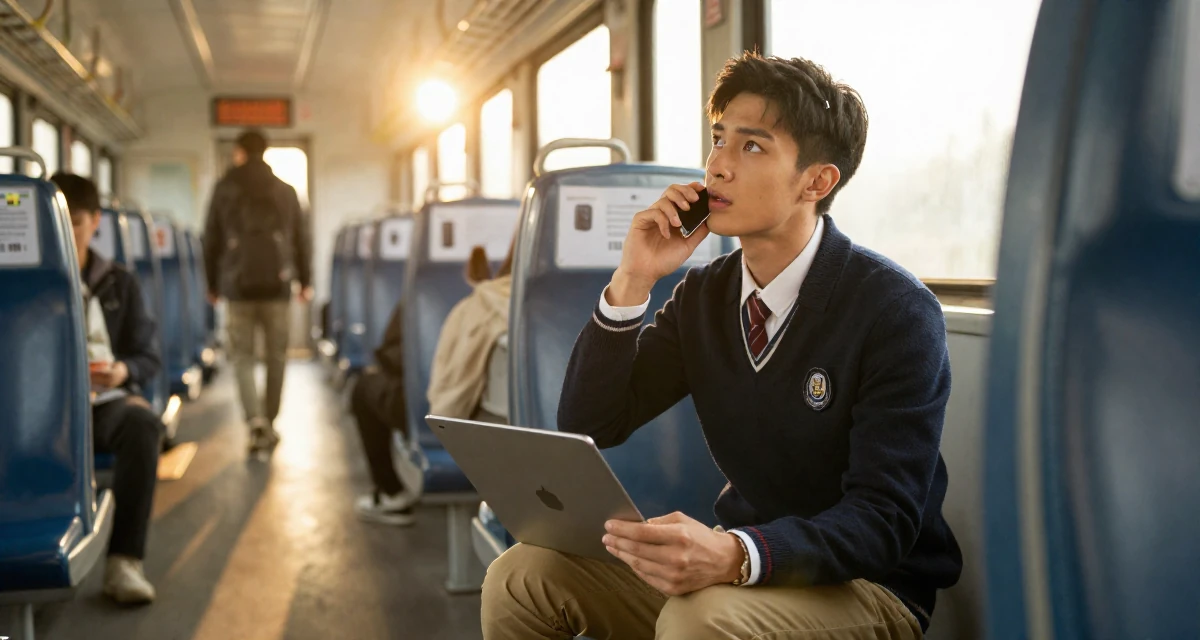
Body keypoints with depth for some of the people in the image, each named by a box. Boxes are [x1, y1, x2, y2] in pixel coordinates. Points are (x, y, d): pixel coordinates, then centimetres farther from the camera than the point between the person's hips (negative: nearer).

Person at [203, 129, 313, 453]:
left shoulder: (224, 190, 4)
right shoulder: (286, 191, 8)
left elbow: (211, 241, 6)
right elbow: (302, 239, 8)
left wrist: (213, 284, 15)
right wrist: (305, 281, 15)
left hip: (238, 284, -1)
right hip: (277, 284, 1)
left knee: (242, 356, 3)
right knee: (276, 355, 9)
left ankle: (256, 420, -15)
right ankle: (269, 423, 14)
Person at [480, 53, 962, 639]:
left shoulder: (896, 311, -15)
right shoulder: (704, 295, 3)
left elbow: (883, 521, -21)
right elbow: (586, 427, 0)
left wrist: (737, 556, -39)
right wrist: (633, 281, -12)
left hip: (867, 586, -5)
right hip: (728, 569, 6)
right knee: (521, 574, -10)